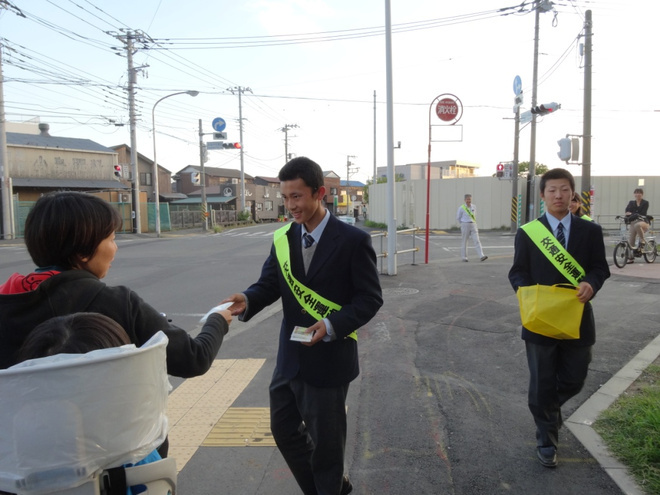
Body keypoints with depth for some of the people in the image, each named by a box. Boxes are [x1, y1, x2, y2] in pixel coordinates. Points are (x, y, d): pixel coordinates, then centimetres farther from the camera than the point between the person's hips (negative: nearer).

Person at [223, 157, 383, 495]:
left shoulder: (352, 240, -15)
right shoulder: (282, 238, 0)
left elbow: (369, 298, -12)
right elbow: (269, 283, 1)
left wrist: (332, 326, -26)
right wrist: (247, 300, -21)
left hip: (328, 358, -6)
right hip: (290, 356, 6)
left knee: (325, 440, 12)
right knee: (283, 429, 20)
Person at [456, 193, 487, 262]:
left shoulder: (474, 207, 6)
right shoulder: (461, 208, -6)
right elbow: (458, 218, 4)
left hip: (473, 226, 3)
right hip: (465, 225, -3)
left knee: (477, 241, -7)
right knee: (464, 242, 4)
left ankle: (481, 256, -14)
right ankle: (464, 257, 14)